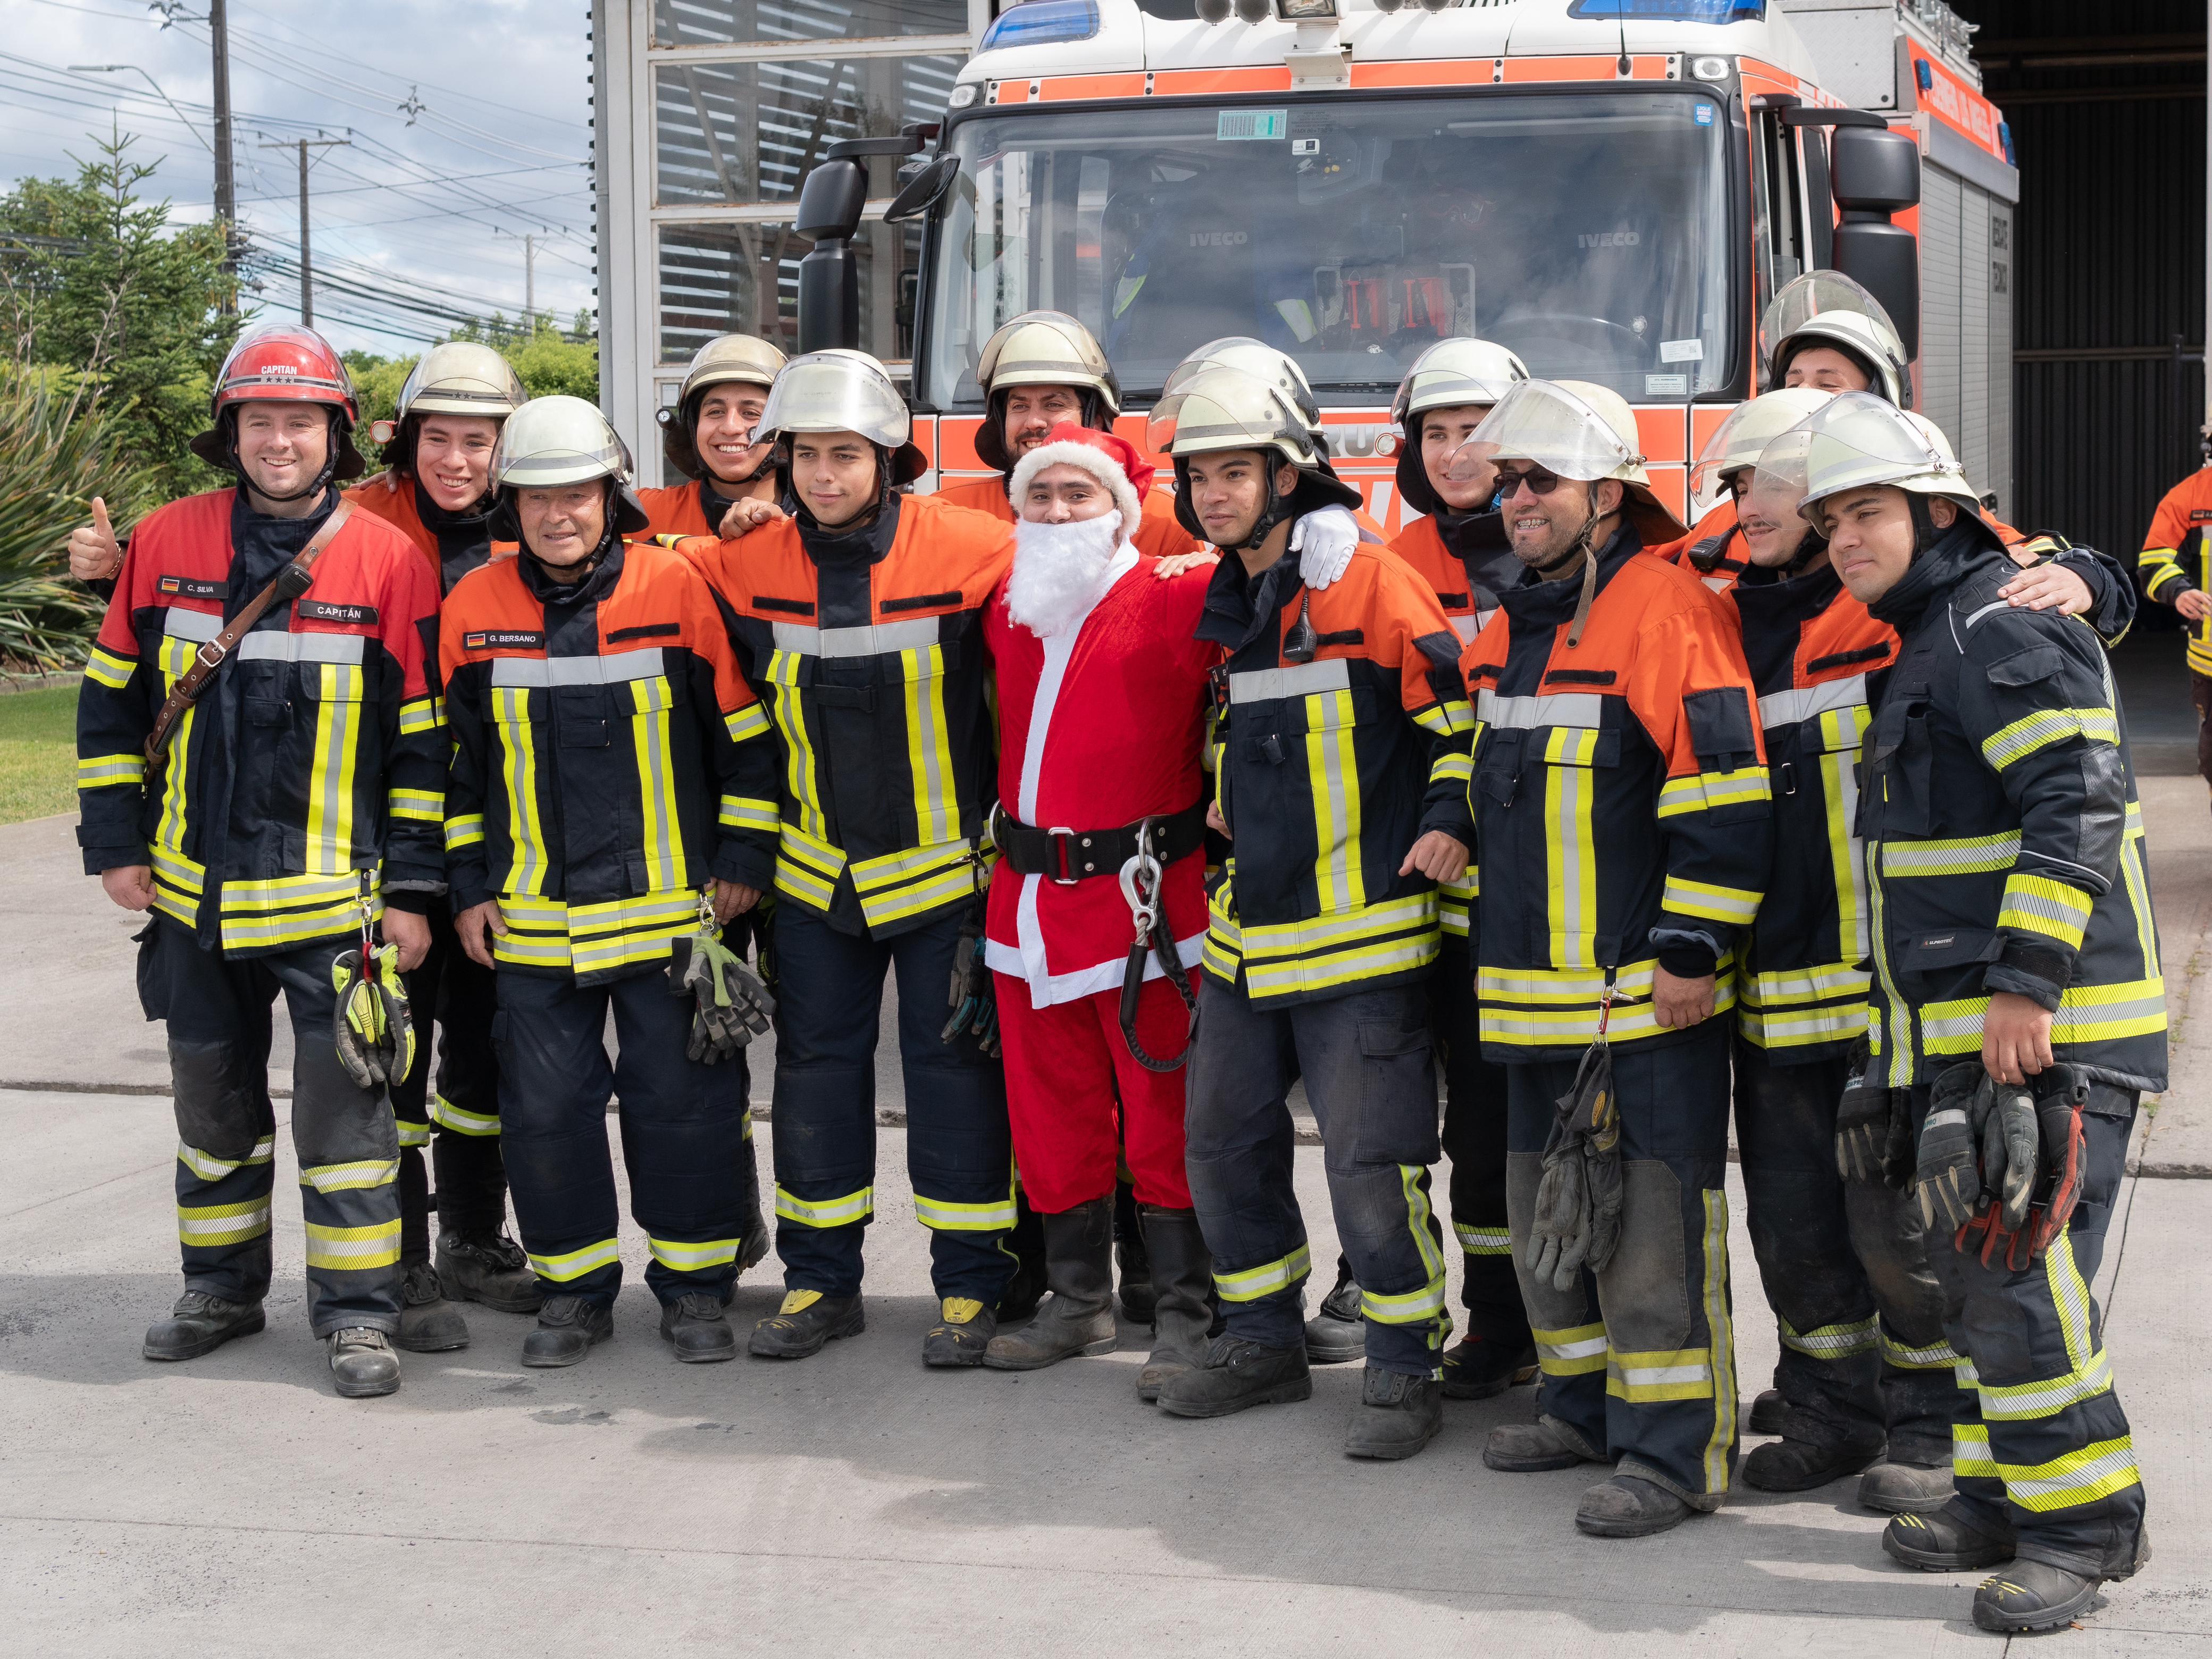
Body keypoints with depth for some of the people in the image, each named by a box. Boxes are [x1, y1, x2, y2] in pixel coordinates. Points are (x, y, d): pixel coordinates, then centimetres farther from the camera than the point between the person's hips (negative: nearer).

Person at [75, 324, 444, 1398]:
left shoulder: (387, 562, -7)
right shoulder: (166, 544, 1)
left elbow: (424, 738, -3)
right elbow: (112, 700, 9)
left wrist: (411, 889, -5)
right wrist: (116, 846, 4)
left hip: (331, 901, -3)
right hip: (192, 895, 4)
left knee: (343, 1104, -2)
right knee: (212, 1100, 15)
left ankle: (357, 1311, 8)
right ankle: (222, 1288, 31)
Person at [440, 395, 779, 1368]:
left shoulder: (676, 588, -5)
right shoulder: (474, 609, 2)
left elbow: (747, 732, 1)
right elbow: (457, 761, 11)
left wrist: (742, 860, 0)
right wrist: (468, 887, 8)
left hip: (671, 911, -2)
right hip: (532, 919, 2)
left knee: (685, 1098, 3)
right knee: (546, 1107, 6)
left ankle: (695, 1285, 17)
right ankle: (574, 1289, 21)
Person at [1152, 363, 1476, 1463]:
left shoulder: (1368, 581, -10)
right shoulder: (1223, 606, 12)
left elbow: (1461, 703, -10)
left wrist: (1449, 820, -19)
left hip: (1359, 939, -8)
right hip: (1245, 939, 8)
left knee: (1370, 1164, -6)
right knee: (1224, 1145, 13)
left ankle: (1406, 1371, 7)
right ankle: (1263, 1344, 28)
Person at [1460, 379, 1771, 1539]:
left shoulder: (1665, 607, -13)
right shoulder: (1513, 626, 14)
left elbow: (1725, 790, -17)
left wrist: (1691, 949, -18)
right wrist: (1476, 896, 25)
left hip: (1646, 992, -9)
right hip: (1538, 988, 9)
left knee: (1653, 1223, -5)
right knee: (1550, 1212, 17)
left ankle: (1674, 1452, 1)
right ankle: (1586, 1405, 31)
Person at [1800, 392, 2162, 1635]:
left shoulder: (2003, 632, -12)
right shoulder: (1934, 643, 20)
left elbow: (2076, 802, -22)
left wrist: (2025, 978, -26)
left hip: (2045, 1030, -10)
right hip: (1964, 1036, 10)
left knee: (2019, 1281, -9)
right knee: (1976, 1274, 14)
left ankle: (2086, 1528, 0)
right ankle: (2004, 1500, 23)